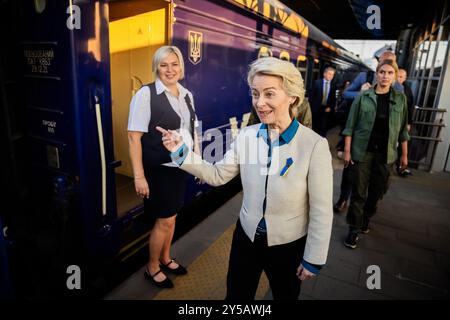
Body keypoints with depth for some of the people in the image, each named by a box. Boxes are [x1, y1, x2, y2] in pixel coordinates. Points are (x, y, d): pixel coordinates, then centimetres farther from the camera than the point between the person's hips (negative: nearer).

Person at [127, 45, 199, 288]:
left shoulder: (187, 95, 6)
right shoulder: (146, 94, -13)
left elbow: (192, 131, 13)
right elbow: (134, 136, -16)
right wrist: (139, 176, -19)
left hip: (181, 166, 6)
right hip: (158, 169, -6)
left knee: (171, 216, 18)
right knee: (164, 221, 4)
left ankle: (165, 259, 41)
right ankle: (152, 268, 30)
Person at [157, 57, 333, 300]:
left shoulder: (314, 145, -22)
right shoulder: (246, 135, -10)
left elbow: (321, 211, -15)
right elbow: (218, 175, -3)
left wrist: (314, 259, -7)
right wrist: (182, 152, -13)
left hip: (288, 245, -3)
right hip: (246, 236, 3)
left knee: (285, 295, 25)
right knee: (236, 295, 24)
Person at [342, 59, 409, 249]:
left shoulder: (400, 99, 5)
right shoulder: (363, 96, -3)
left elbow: (402, 129, 8)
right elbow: (351, 125, -3)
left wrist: (404, 154, 8)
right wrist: (347, 150, -8)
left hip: (385, 153, 3)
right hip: (363, 150, -3)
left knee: (377, 190, 13)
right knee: (359, 191, 0)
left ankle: (366, 219, 36)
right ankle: (354, 228, 12)